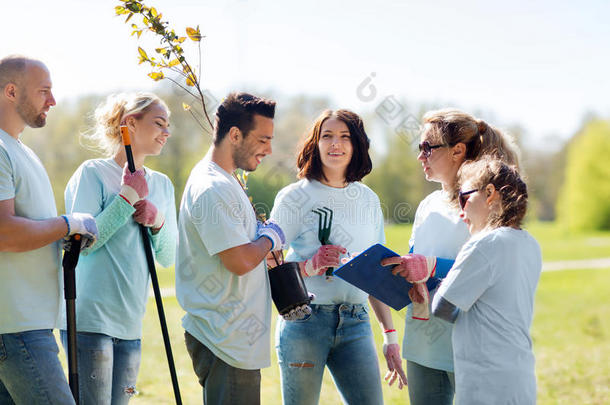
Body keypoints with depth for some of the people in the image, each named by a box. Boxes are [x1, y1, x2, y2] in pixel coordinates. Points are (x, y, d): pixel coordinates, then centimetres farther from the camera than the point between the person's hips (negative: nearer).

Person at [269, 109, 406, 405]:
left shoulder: (369, 200, 12)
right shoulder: (295, 197, -2)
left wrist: (390, 335, 14)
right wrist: (309, 267, -21)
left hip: (355, 323, 4)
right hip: (304, 321, -4)